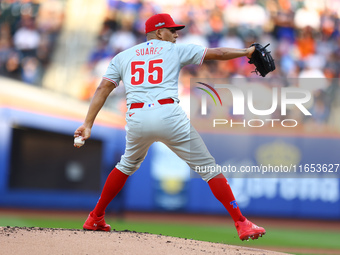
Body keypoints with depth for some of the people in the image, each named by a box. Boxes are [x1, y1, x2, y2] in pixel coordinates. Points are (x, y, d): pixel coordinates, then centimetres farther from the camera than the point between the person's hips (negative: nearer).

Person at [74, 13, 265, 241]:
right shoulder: (176, 51, 16)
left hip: (136, 119, 4)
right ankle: (242, 224, -5)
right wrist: (246, 52, 29)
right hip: (168, 115, -3)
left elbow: (103, 89, 12)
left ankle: (95, 219, 34)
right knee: (208, 167, 3)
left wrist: (88, 125, 8)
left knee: (128, 165, 31)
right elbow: (217, 53, 15)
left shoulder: (123, 56, 22)